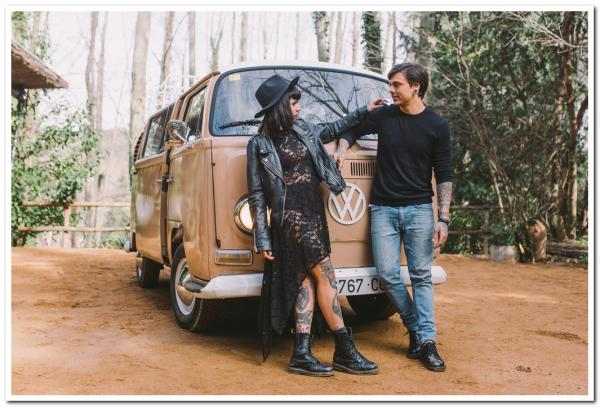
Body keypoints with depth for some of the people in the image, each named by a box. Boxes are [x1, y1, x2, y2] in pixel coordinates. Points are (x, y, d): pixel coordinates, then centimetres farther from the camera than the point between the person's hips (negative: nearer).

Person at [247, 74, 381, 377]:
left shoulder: (302, 130, 12)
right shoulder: (260, 145, -6)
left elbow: (331, 129, 31)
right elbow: (256, 195, -5)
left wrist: (364, 111, 31)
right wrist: (262, 239, -9)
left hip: (315, 213, 7)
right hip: (291, 215, -7)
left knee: (308, 281, 4)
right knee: (326, 276, -8)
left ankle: (301, 354, 8)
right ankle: (345, 352, 1)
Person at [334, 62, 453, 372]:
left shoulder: (437, 125, 0)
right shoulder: (382, 116, 5)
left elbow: (444, 175, 1)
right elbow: (351, 130, 22)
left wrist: (443, 219, -6)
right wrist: (341, 149, -1)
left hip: (419, 209, -2)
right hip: (383, 208, 2)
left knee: (421, 276, -2)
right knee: (387, 274, -2)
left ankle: (426, 342, 2)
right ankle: (415, 328, 16)